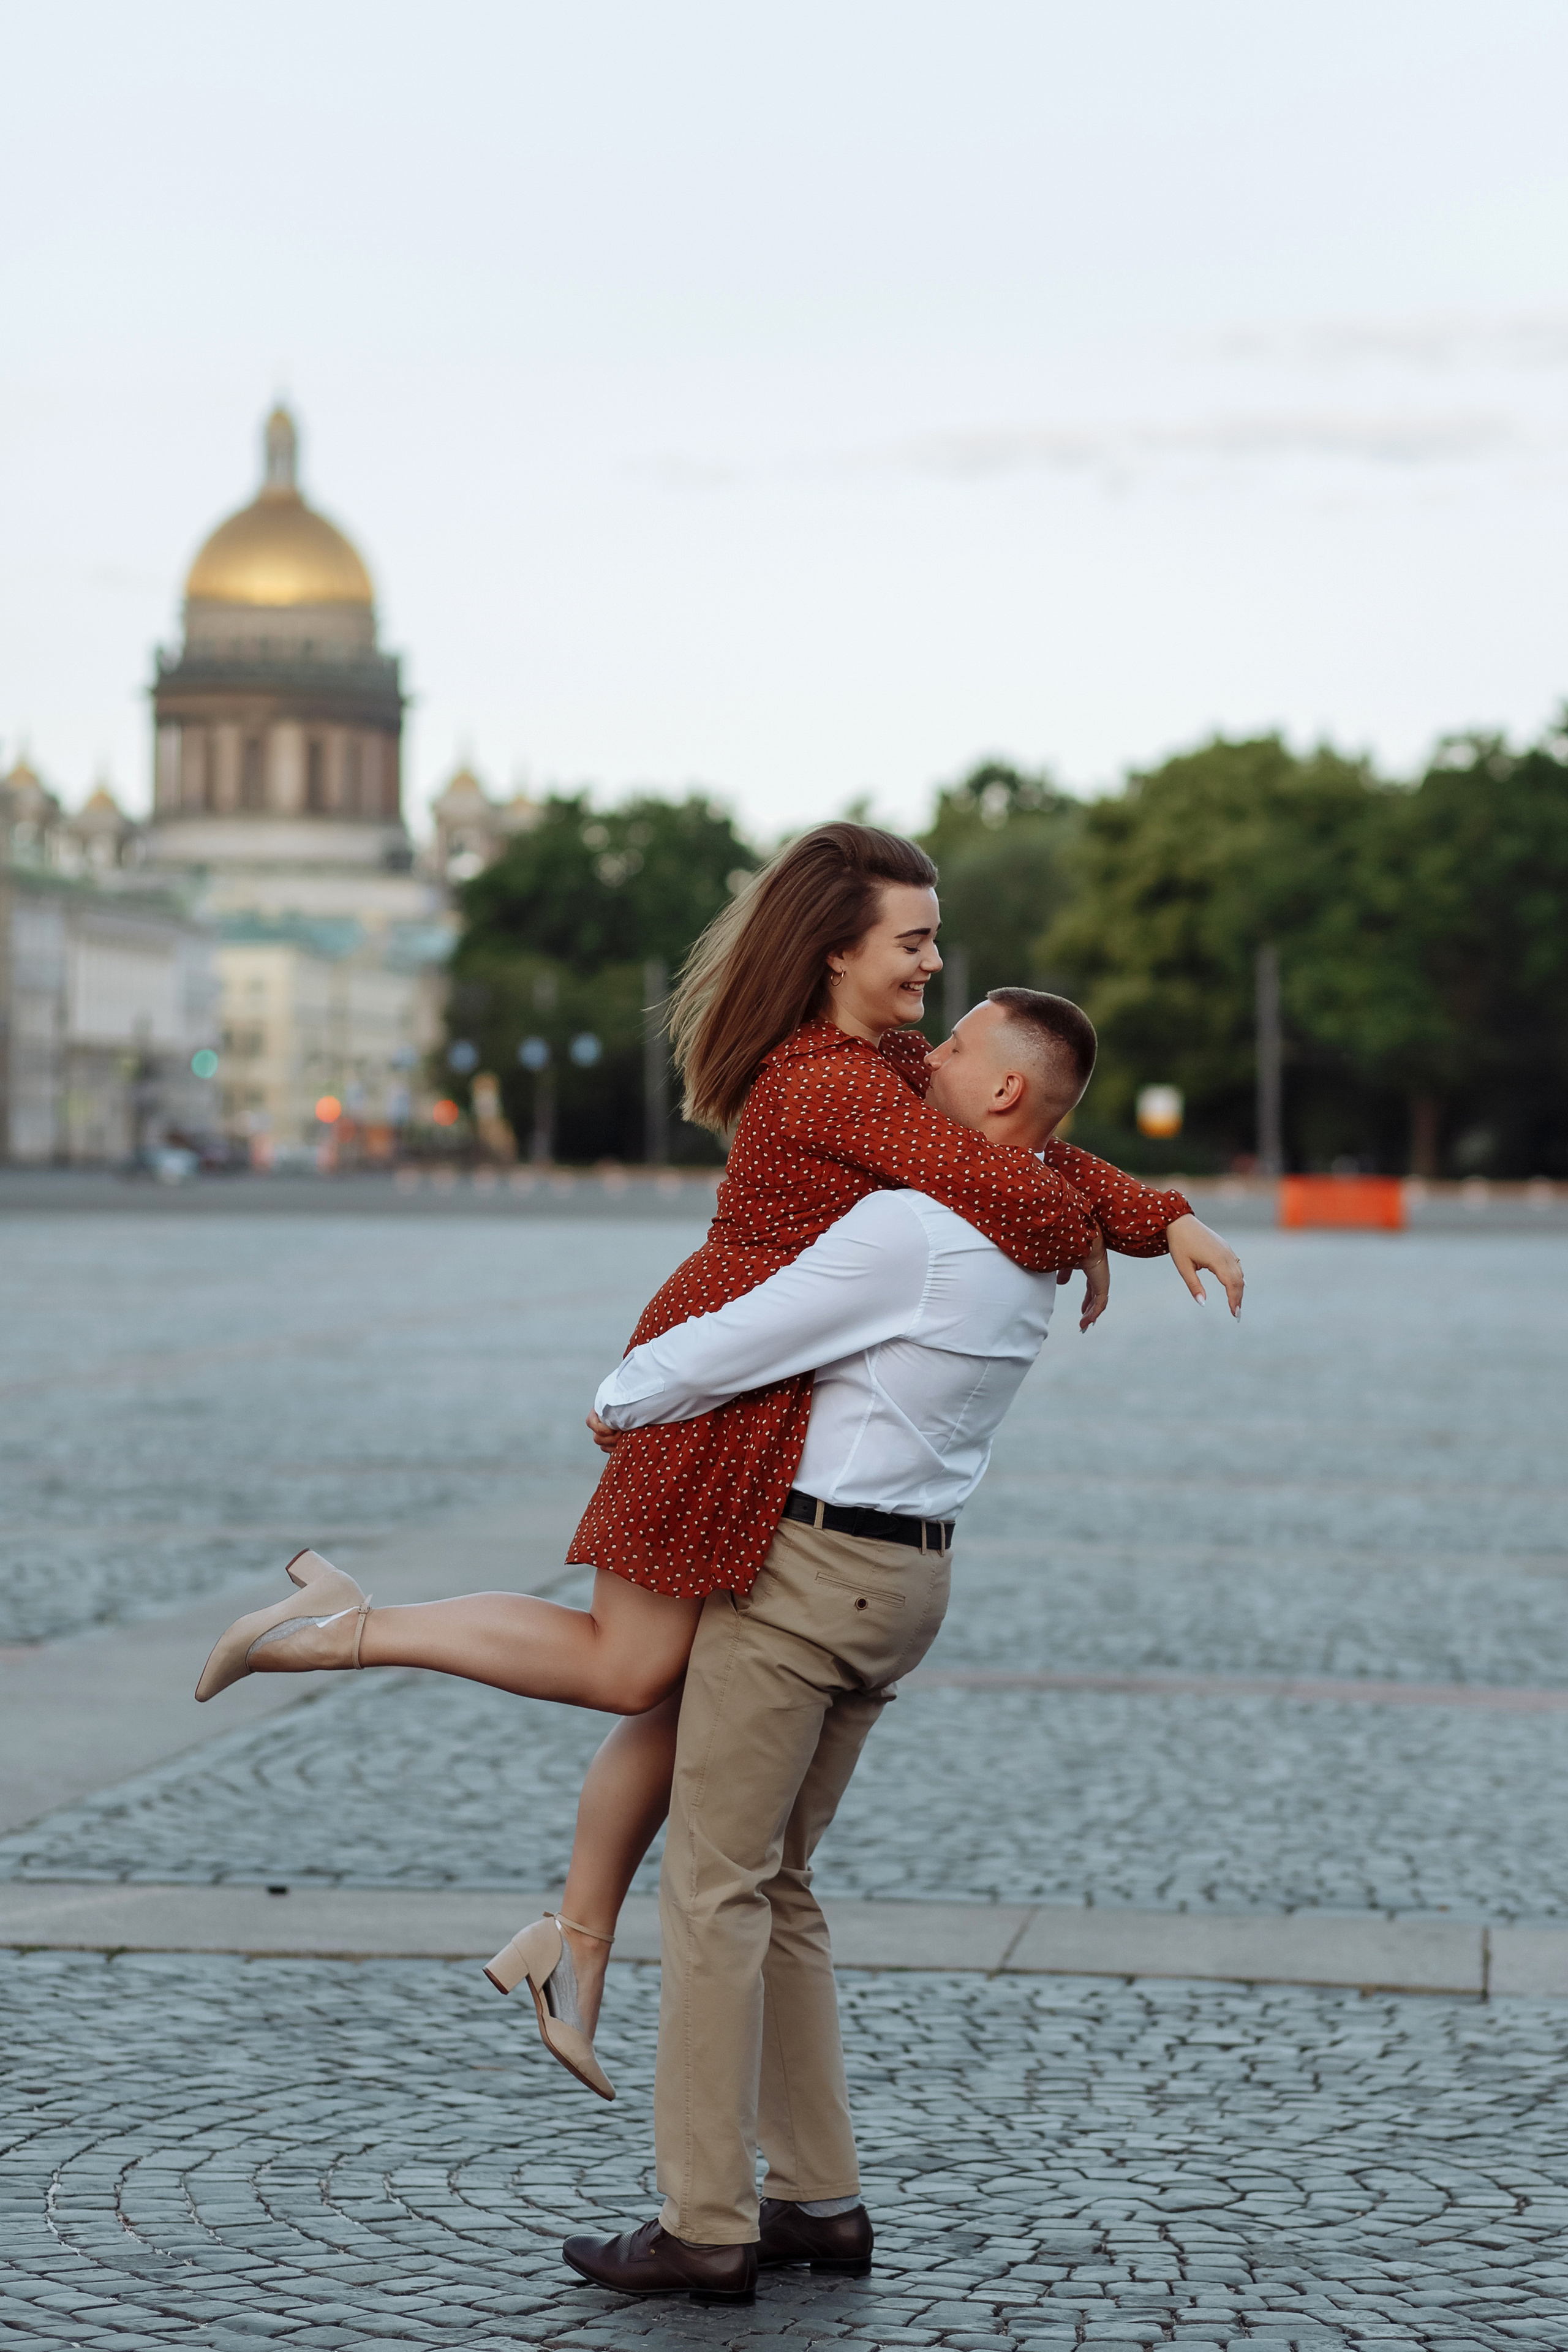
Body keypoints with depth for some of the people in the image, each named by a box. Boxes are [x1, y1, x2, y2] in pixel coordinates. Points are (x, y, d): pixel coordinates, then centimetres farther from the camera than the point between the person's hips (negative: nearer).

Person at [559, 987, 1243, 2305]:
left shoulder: (906, 1230, -19)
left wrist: (619, 1398, 3)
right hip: (908, 1573, 9)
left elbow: (723, 1355, -15)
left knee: (714, 1885, -4)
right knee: (777, 1883, 15)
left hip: (804, 1563, -9)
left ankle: (706, 2227, -2)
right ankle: (819, 2199, 16)